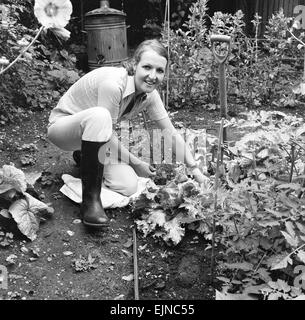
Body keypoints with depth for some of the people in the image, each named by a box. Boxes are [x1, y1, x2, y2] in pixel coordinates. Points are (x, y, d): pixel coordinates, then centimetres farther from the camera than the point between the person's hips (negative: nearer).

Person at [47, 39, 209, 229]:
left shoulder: (149, 94, -11)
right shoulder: (113, 84, -33)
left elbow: (172, 133, -5)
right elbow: (108, 135, -27)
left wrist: (195, 170, -8)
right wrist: (135, 163, -17)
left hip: (93, 132, 6)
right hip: (62, 126, -6)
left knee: (129, 187, -15)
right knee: (99, 115, -40)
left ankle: (87, 156, 16)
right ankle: (90, 198, -29)